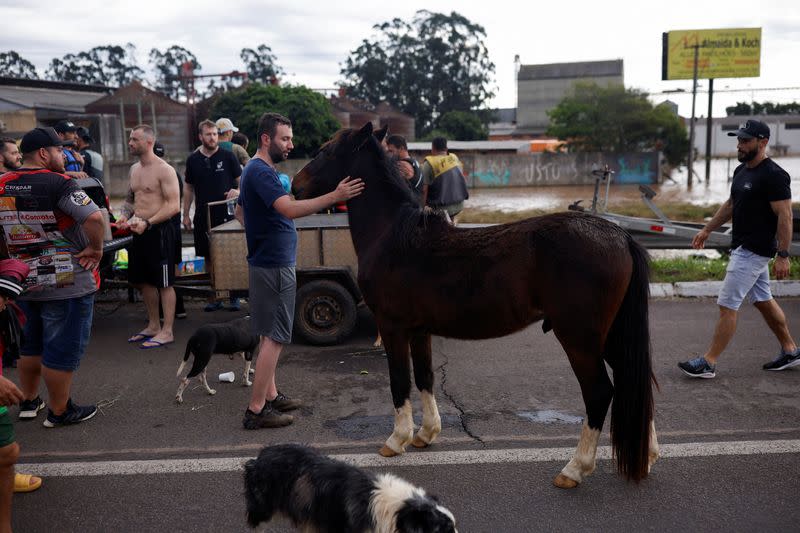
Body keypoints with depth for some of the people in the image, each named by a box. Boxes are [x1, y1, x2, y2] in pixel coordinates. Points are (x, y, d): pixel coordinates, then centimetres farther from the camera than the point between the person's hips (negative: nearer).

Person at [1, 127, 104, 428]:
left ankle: (28, 402, 36)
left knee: (30, 345, 22)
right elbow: (94, 218, -30)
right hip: (67, 283, -7)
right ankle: (59, 411, 17)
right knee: (62, 348, 5)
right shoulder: (59, 183, -17)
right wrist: (96, 248, -16)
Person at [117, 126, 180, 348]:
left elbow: (174, 205, -18)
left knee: (164, 283, -1)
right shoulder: (134, 169, 14)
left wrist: (148, 223, -24)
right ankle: (153, 326, 28)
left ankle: (167, 331, 7)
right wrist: (125, 216, 5)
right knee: (144, 281, 15)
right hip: (139, 230, 9)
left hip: (159, 230, -9)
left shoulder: (164, 170, -12)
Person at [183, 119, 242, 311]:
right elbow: (188, 188, 15)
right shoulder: (193, 160, 9)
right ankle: (214, 297, 15)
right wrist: (186, 215, 11)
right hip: (203, 216, 3)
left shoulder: (228, 156, 1)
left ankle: (233, 296, 10)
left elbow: (242, 181, 5)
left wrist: (238, 191, -17)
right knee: (209, 257, 6)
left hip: (226, 214, -3)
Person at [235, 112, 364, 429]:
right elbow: (289, 209, -34)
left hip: (265, 259, 11)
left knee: (269, 334, 16)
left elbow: (240, 211, 27)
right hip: (274, 264, -11)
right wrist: (335, 196, -37)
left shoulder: (255, 170, 15)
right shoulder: (261, 172, -18)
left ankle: (270, 396, 26)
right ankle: (256, 410, 0)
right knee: (275, 337, -6)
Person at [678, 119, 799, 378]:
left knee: (727, 306, -7)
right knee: (763, 300, 19)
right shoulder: (741, 170, 11)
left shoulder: (773, 175, -17)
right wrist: (707, 230, 20)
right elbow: (730, 204, 22)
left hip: (754, 251, -10)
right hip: (743, 248, 10)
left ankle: (708, 363, 0)